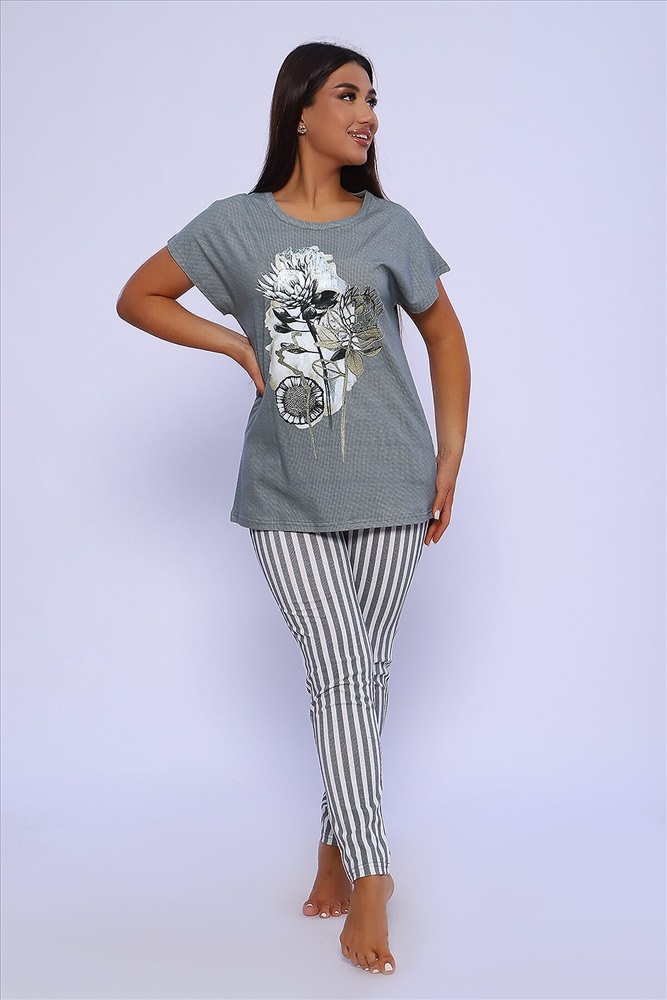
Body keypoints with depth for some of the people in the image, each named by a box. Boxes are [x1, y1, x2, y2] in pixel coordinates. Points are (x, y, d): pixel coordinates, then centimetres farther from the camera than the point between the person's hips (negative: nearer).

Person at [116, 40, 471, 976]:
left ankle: (338, 842, 27)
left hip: (390, 483, 2)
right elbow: (138, 297, 11)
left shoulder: (390, 225, 6)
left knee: (366, 670, 8)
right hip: (288, 492, -1)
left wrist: (452, 456, 6)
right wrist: (241, 345, 0)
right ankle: (370, 878, 5)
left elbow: (444, 334, 13)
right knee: (338, 671, -7)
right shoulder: (236, 225, 2)